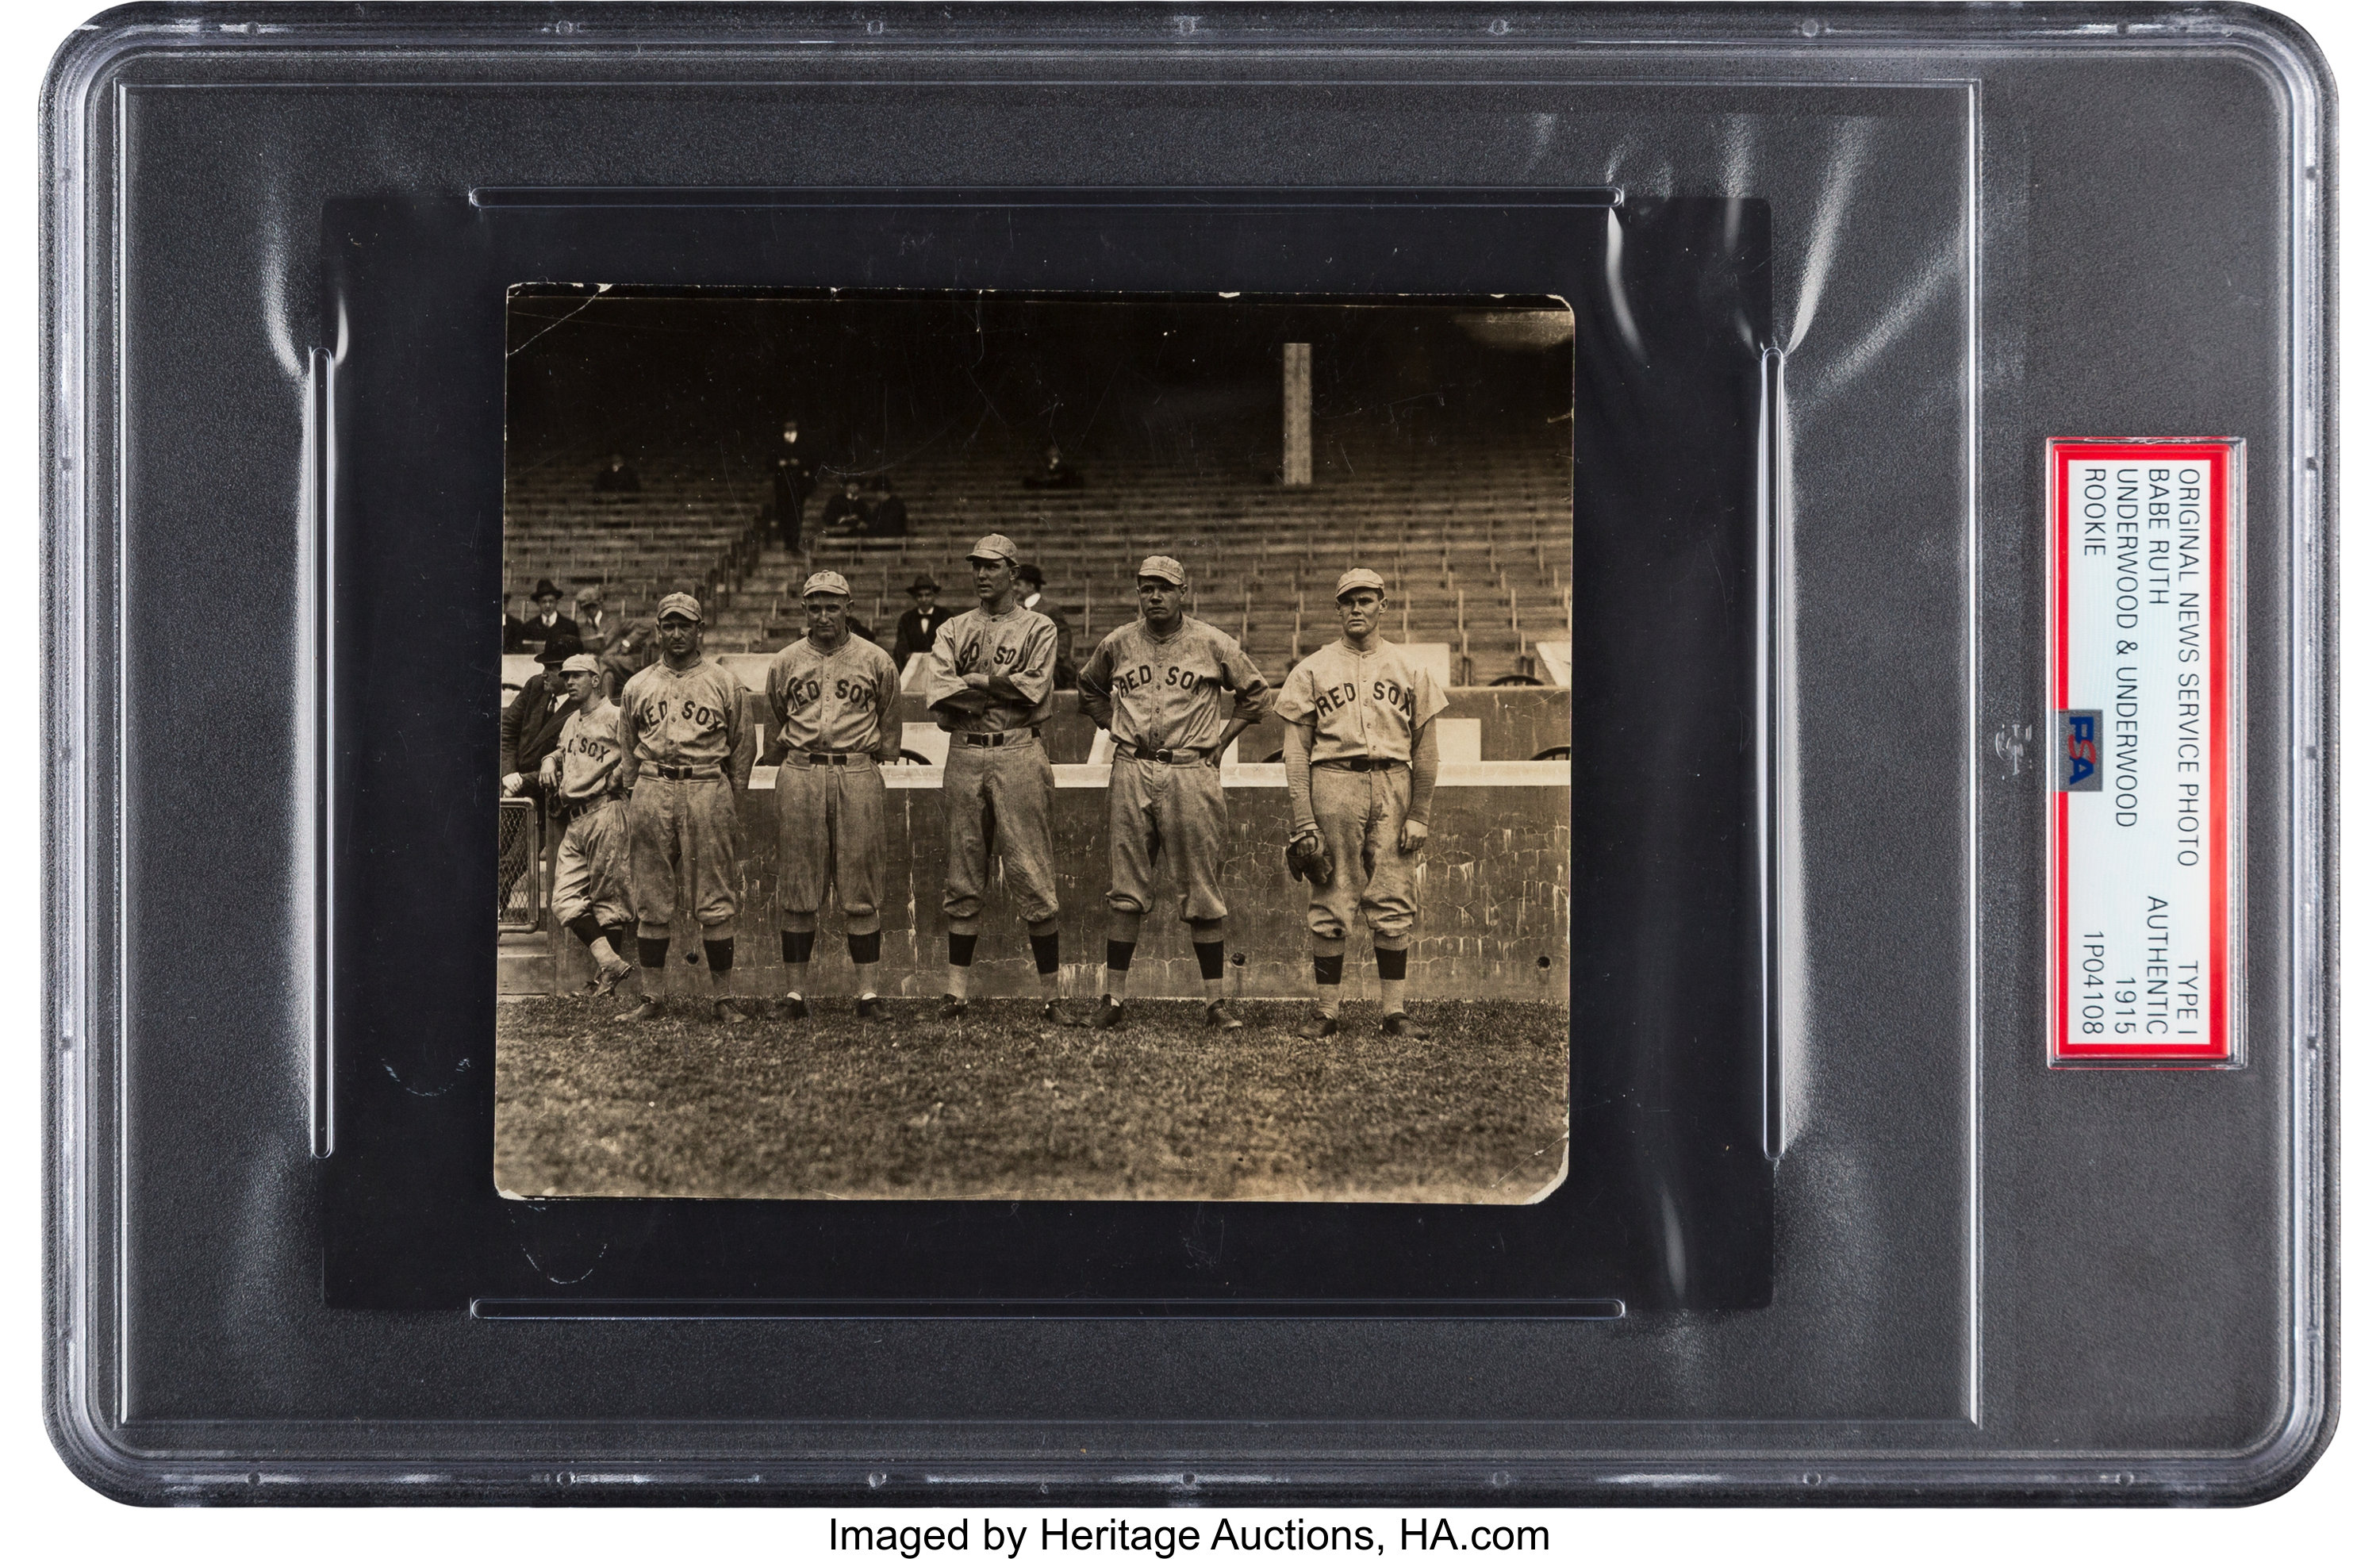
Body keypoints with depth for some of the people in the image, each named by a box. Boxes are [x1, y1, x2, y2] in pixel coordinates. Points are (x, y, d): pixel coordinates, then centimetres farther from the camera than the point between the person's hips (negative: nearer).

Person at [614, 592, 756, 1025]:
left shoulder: (724, 683, 8)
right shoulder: (638, 686, 14)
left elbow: (741, 747, 10)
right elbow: (627, 750, 19)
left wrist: (731, 801, 6)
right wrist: (636, 795, 12)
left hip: (708, 790, -2)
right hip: (652, 791, 2)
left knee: (716, 903, -3)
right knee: (652, 903, 3)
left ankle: (723, 997, 1)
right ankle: (650, 998, 7)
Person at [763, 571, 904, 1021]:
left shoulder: (876, 662, 5)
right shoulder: (785, 662, 8)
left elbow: (890, 726, 16)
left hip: (858, 776, -1)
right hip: (799, 776, 1)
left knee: (861, 891, -1)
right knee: (796, 892, 2)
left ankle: (868, 994, 1)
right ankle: (795, 993, 6)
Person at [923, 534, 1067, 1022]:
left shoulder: (1038, 629, 7)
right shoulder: (952, 631, 16)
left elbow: (1035, 689, -9)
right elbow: (938, 694, -1)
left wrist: (974, 680, -5)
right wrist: (1004, 685, -8)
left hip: (1017, 756, -3)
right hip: (964, 756, 3)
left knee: (1032, 876, -6)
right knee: (963, 877, 4)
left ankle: (1050, 995, -3)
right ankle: (957, 991, 7)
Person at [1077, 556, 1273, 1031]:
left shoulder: (1212, 644, 2)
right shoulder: (1116, 645, 8)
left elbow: (1256, 694, 12)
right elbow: (1091, 692, 26)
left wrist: (1218, 738, 4)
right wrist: (1117, 729, 12)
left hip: (1192, 772, -2)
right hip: (1132, 773, 2)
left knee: (1203, 893, -1)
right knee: (1126, 892, 2)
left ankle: (1216, 1001, 2)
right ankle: (1113, 999, 5)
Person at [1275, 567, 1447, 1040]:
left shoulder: (1410, 670, 13)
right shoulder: (1312, 670, 8)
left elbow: (1425, 749, 11)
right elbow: (1295, 749, 4)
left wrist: (1419, 815, 2)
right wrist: (1302, 819, -5)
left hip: (1393, 786, 1)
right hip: (1333, 784, -1)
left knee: (1393, 904, -1)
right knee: (1331, 903, -2)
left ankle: (1394, 1011, 3)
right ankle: (1326, 1012, 2)